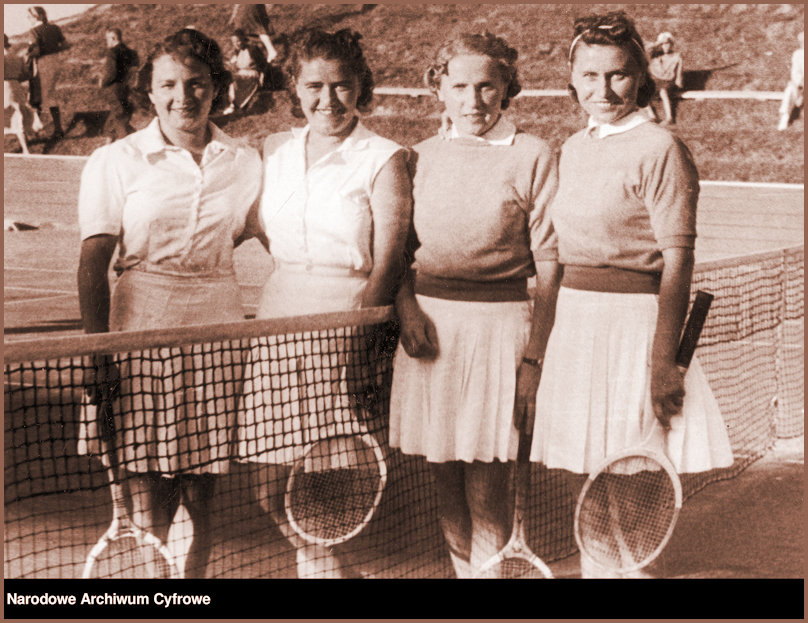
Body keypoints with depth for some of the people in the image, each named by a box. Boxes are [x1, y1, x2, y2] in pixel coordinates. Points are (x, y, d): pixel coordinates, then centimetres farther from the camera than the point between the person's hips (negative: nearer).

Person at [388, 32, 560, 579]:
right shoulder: (421, 157, 9)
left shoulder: (533, 157, -2)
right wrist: (407, 307, -4)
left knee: (487, 494, -2)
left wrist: (535, 355, -8)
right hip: (430, 328, 4)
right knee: (447, 485, 10)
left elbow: (549, 263, -3)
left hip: (500, 328, -4)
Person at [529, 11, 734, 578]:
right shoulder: (575, 149, 12)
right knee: (588, 485, 12)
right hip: (575, 320, 7)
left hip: (634, 321, -7)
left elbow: (678, 261, -14)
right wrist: (543, 341, 17)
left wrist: (664, 359, -20)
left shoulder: (660, 150, -10)